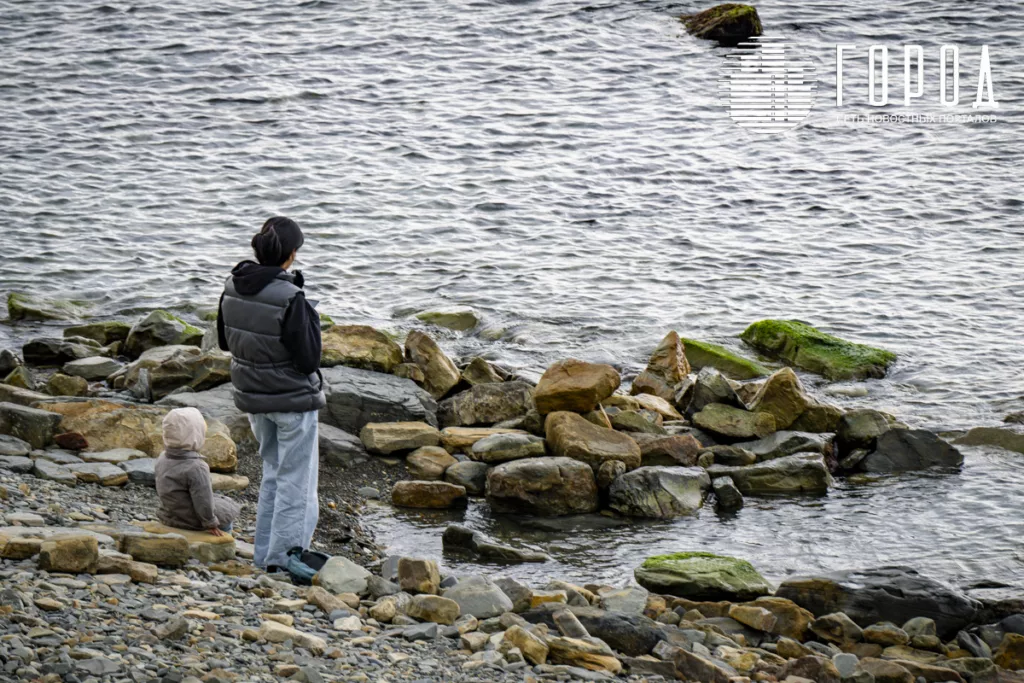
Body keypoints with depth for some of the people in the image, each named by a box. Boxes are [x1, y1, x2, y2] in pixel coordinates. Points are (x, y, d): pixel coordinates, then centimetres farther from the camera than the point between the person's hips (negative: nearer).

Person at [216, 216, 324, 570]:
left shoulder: (233, 287, -5)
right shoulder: (289, 298, -25)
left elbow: (225, 341, 9)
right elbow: (308, 358, -20)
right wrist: (311, 317, -9)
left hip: (253, 396, 7)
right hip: (293, 399, -7)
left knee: (272, 473, 23)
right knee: (295, 479, 6)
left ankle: (264, 554, 27)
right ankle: (284, 558, 8)